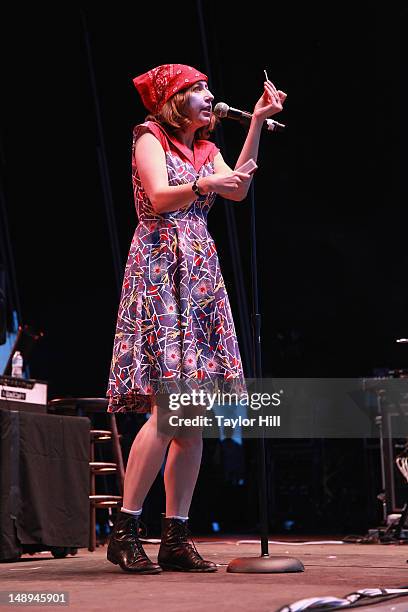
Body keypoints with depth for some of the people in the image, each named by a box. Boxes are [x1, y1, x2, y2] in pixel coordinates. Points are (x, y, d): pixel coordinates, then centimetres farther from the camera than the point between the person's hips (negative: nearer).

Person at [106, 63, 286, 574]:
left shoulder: (206, 150, 22)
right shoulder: (150, 138, 4)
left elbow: (237, 190, 2)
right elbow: (159, 196, -13)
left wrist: (256, 122, 2)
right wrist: (203, 186, -31)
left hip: (200, 274, 7)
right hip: (159, 269, -7)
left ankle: (176, 537, 1)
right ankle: (124, 531, -14)